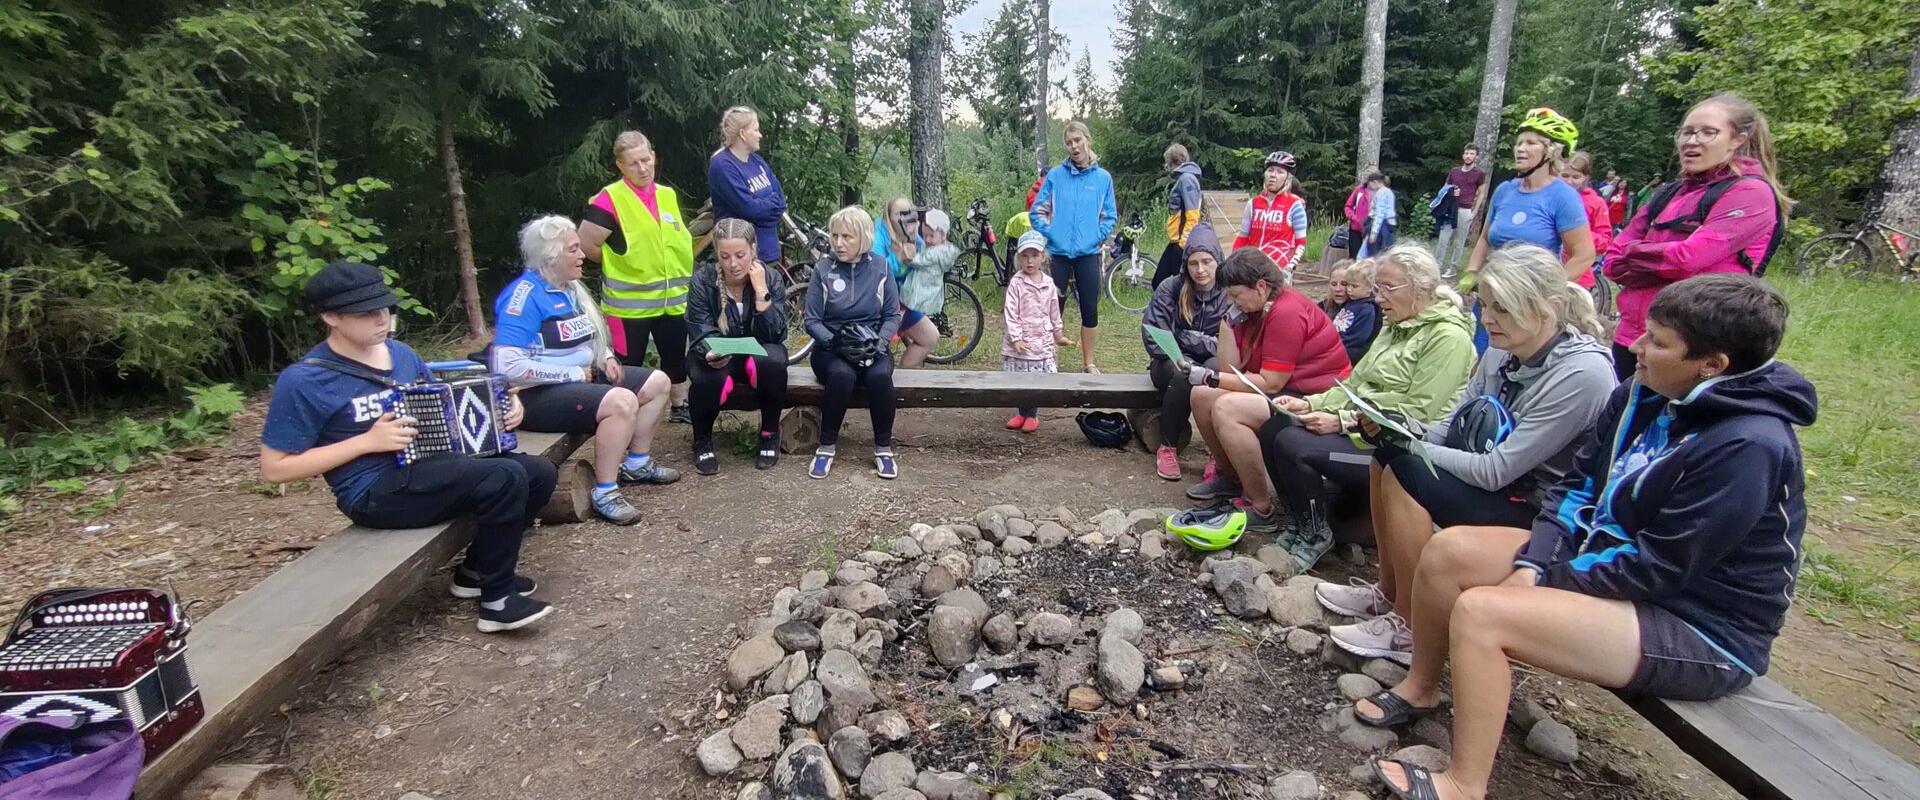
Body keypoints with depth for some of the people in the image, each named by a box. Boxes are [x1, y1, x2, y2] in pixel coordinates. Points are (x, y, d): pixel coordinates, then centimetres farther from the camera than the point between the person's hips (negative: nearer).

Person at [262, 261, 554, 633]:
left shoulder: (400, 353, 9)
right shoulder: (304, 380, -11)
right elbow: (274, 468, -9)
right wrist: (368, 440, -18)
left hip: (429, 466, 8)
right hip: (375, 492, -8)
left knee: (540, 473, -3)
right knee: (505, 480, -27)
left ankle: (477, 569, 12)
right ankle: (497, 600, -11)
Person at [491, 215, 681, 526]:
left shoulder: (570, 287, 8)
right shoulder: (525, 294, -19)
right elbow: (508, 366, -27)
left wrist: (606, 357, 3)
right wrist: (574, 374, -21)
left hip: (582, 376, 10)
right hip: (539, 394, -10)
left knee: (657, 383, 7)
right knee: (622, 401, -32)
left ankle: (636, 463, 19)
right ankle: (604, 493, -20)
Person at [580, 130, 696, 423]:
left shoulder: (668, 195, 7)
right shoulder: (611, 199, -12)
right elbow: (586, 243, -15)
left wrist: (679, 270, 10)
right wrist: (619, 264, -4)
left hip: (672, 298, 6)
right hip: (630, 303, -6)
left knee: (676, 356, 17)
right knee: (629, 364, 5)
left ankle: (680, 406, 34)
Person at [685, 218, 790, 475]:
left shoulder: (771, 278, -10)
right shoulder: (703, 279, -12)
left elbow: (775, 335, -17)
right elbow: (701, 331, -15)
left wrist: (761, 292, -27)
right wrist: (711, 352, -38)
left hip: (757, 352, 1)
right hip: (715, 354, 0)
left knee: (773, 361, -35)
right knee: (710, 379, -36)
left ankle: (770, 433, -10)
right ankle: (702, 440, -4)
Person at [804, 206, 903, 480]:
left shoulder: (880, 268, 1)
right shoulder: (823, 269, -2)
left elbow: (893, 315, 3)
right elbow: (812, 321, -3)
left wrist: (879, 342, -15)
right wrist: (833, 341, -21)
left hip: (872, 347, 1)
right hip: (831, 348, -1)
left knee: (880, 376, -33)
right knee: (842, 375, -35)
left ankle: (883, 447, -15)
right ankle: (827, 445, -16)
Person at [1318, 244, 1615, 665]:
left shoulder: (1582, 373, -24)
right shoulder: (1502, 351, 0)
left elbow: (1496, 470, -25)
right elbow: (1450, 427, 4)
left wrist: (1409, 446, -18)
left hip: (1540, 515, -8)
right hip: (1496, 485, 8)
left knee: (1405, 472, -23)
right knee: (1386, 455, -6)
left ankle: (1408, 626, -10)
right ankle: (1388, 593, 6)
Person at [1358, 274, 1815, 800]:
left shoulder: (1747, 447, -26)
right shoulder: (1644, 394, -1)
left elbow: (1658, 570, -25)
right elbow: (1579, 486, 3)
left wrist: (1543, 579, -16)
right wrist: (1532, 565, -11)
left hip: (1702, 630, -8)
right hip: (1611, 563, 9)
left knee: (1481, 612, -26)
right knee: (1450, 550, -4)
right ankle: (1420, 688, 17)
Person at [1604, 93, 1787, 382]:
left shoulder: (1751, 193, -5)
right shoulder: (1668, 195, 15)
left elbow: (1688, 259, -18)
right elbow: (1613, 260, 9)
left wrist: (1635, 251, -1)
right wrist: (1663, 262, -8)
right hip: (1630, 339, 7)